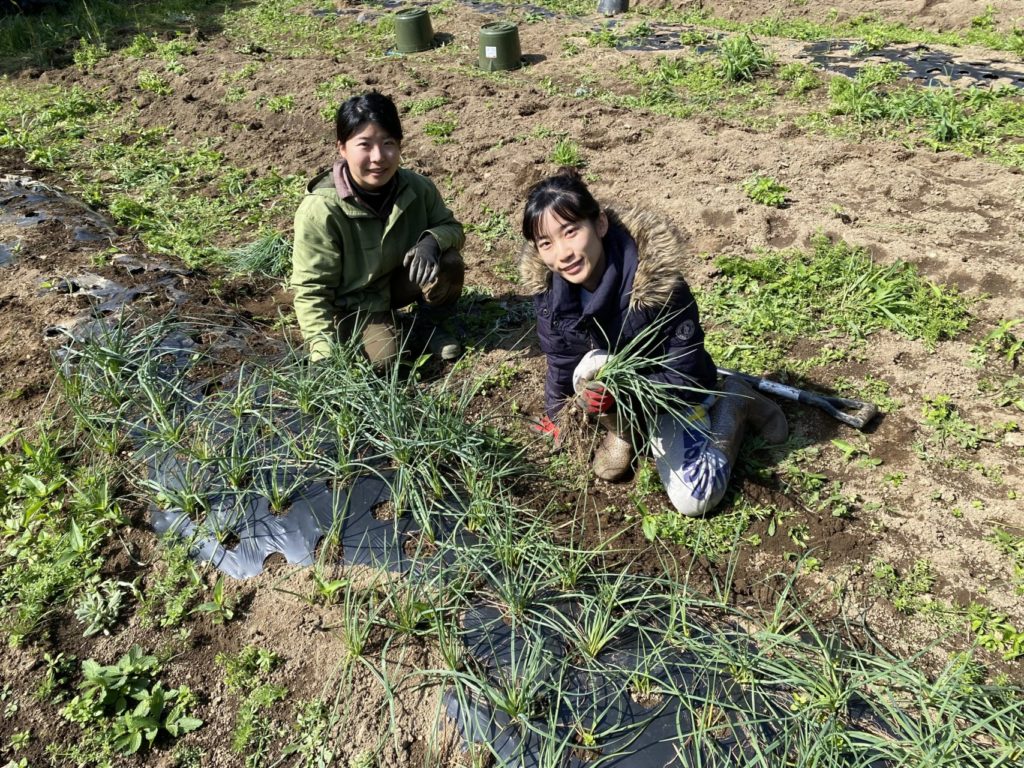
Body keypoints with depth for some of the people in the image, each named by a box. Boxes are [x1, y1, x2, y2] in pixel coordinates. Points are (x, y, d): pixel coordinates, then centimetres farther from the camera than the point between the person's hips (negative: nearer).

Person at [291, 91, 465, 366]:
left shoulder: (417, 188, -16)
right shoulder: (319, 210, -27)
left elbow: (451, 227, -1)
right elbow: (311, 289, -22)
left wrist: (432, 240, -27)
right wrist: (323, 351, -31)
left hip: (399, 280, 3)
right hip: (352, 303, -3)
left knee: (448, 264, -24)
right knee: (383, 360, -26)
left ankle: (433, 326, 4)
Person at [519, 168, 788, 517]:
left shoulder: (660, 284, -34)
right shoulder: (546, 282, -20)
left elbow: (683, 376, -27)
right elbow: (560, 360, -3)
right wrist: (557, 414, 7)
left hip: (673, 391, -3)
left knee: (694, 500, -13)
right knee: (592, 368, -34)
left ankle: (733, 401, 12)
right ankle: (624, 432, 0)